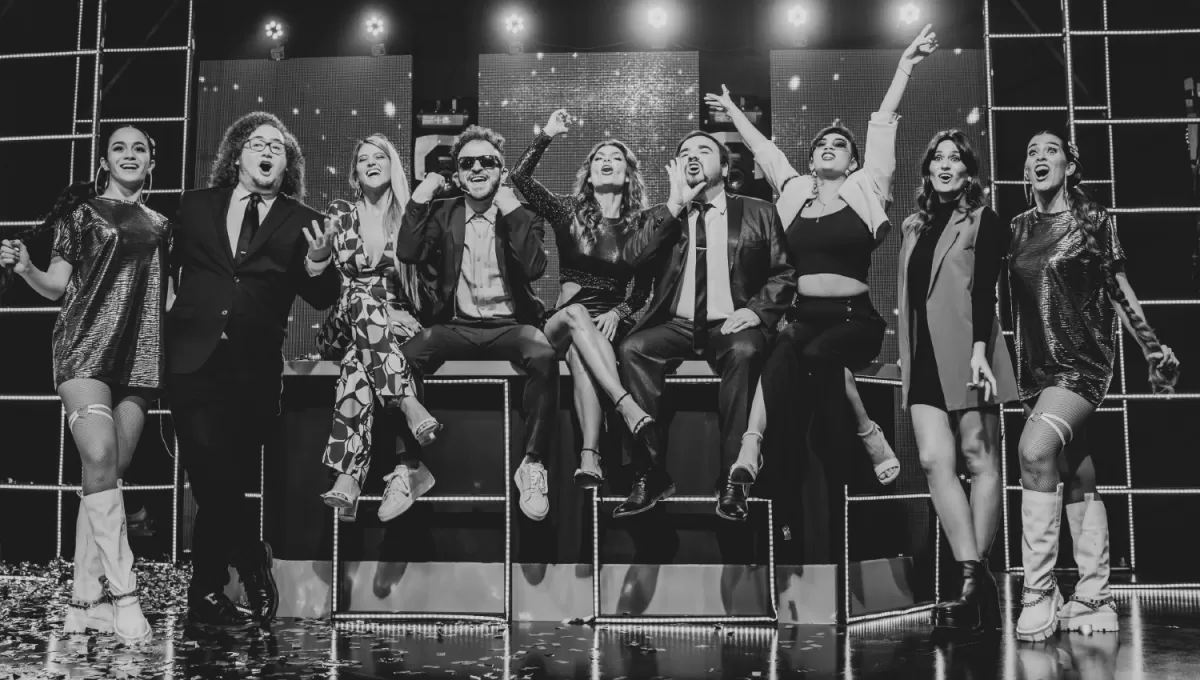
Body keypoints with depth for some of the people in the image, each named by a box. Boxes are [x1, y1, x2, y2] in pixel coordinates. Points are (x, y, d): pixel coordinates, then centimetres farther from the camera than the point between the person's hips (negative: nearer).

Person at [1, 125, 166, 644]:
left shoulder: (160, 227, 19)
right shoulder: (81, 210, 9)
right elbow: (56, 285, 7)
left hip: (139, 355, 4)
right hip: (86, 344, -4)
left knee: (109, 473, 0)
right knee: (100, 459, -20)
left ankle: (85, 600, 3)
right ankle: (124, 595, -20)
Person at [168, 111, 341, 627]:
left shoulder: (303, 222, 10)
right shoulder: (196, 206, 15)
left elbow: (322, 300, 3)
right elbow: (166, 265, 16)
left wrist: (319, 264, -16)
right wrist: (169, 323, 1)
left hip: (254, 366, 0)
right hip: (193, 357, 1)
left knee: (222, 481, 0)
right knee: (215, 472, -15)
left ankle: (207, 593, 15)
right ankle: (254, 567, 3)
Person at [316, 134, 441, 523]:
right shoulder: (339, 215, 11)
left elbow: (424, 280, 5)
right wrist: (370, 308, -16)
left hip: (399, 323, 0)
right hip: (344, 325, 0)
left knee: (361, 359, -36)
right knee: (361, 299, -37)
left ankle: (350, 475, -50)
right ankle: (409, 407, -53)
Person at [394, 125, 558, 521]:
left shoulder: (523, 217, 7)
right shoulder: (443, 214, 13)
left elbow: (534, 268, -12)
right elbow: (407, 254, -4)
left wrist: (511, 209, -14)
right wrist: (420, 198, -7)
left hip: (509, 325, -1)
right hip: (456, 326, 2)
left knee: (543, 356, -35)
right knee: (403, 358, -29)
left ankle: (532, 465, -23)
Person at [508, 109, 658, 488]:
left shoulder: (641, 223, 9)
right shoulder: (569, 213, 10)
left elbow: (644, 288, 9)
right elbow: (519, 177, -1)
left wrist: (618, 313, -10)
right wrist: (547, 135, -8)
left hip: (611, 322, -1)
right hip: (564, 319, 1)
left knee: (578, 352, -36)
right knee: (577, 314, -37)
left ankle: (589, 458, -52)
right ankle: (626, 405, -52)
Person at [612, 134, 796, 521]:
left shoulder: (758, 213, 12)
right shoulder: (663, 217, 16)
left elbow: (784, 273, 7)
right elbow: (632, 259, -3)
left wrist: (758, 310, -11)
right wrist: (675, 206, -7)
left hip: (730, 326, -2)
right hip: (676, 325, 2)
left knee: (745, 352, -36)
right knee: (632, 349, -28)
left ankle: (732, 480, -29)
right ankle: (650, 475, -24)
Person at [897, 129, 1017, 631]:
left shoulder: (983, 222, 3)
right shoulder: (914, 227, 20)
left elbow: (983, 288, -10)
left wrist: (979, 350, -22)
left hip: (966, 352, -5)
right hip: (925, 358, 5)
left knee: (978, 459, -3)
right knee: (934, 460, -10)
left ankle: (975, 578, 2)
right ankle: (974, 578, -12)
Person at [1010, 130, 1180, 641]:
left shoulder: (1093, 219, 1)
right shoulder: (1018, 228, 12)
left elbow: (1120, 291, 3)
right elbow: (1003, 297, 16)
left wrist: (1154, 350, 2)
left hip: (1084, 361, -5)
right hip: (1037, 368, 5)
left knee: (1035, 448, -26)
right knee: (1077, 475, 9)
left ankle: (1039, 594, -23)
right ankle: (1094, 600, 16)